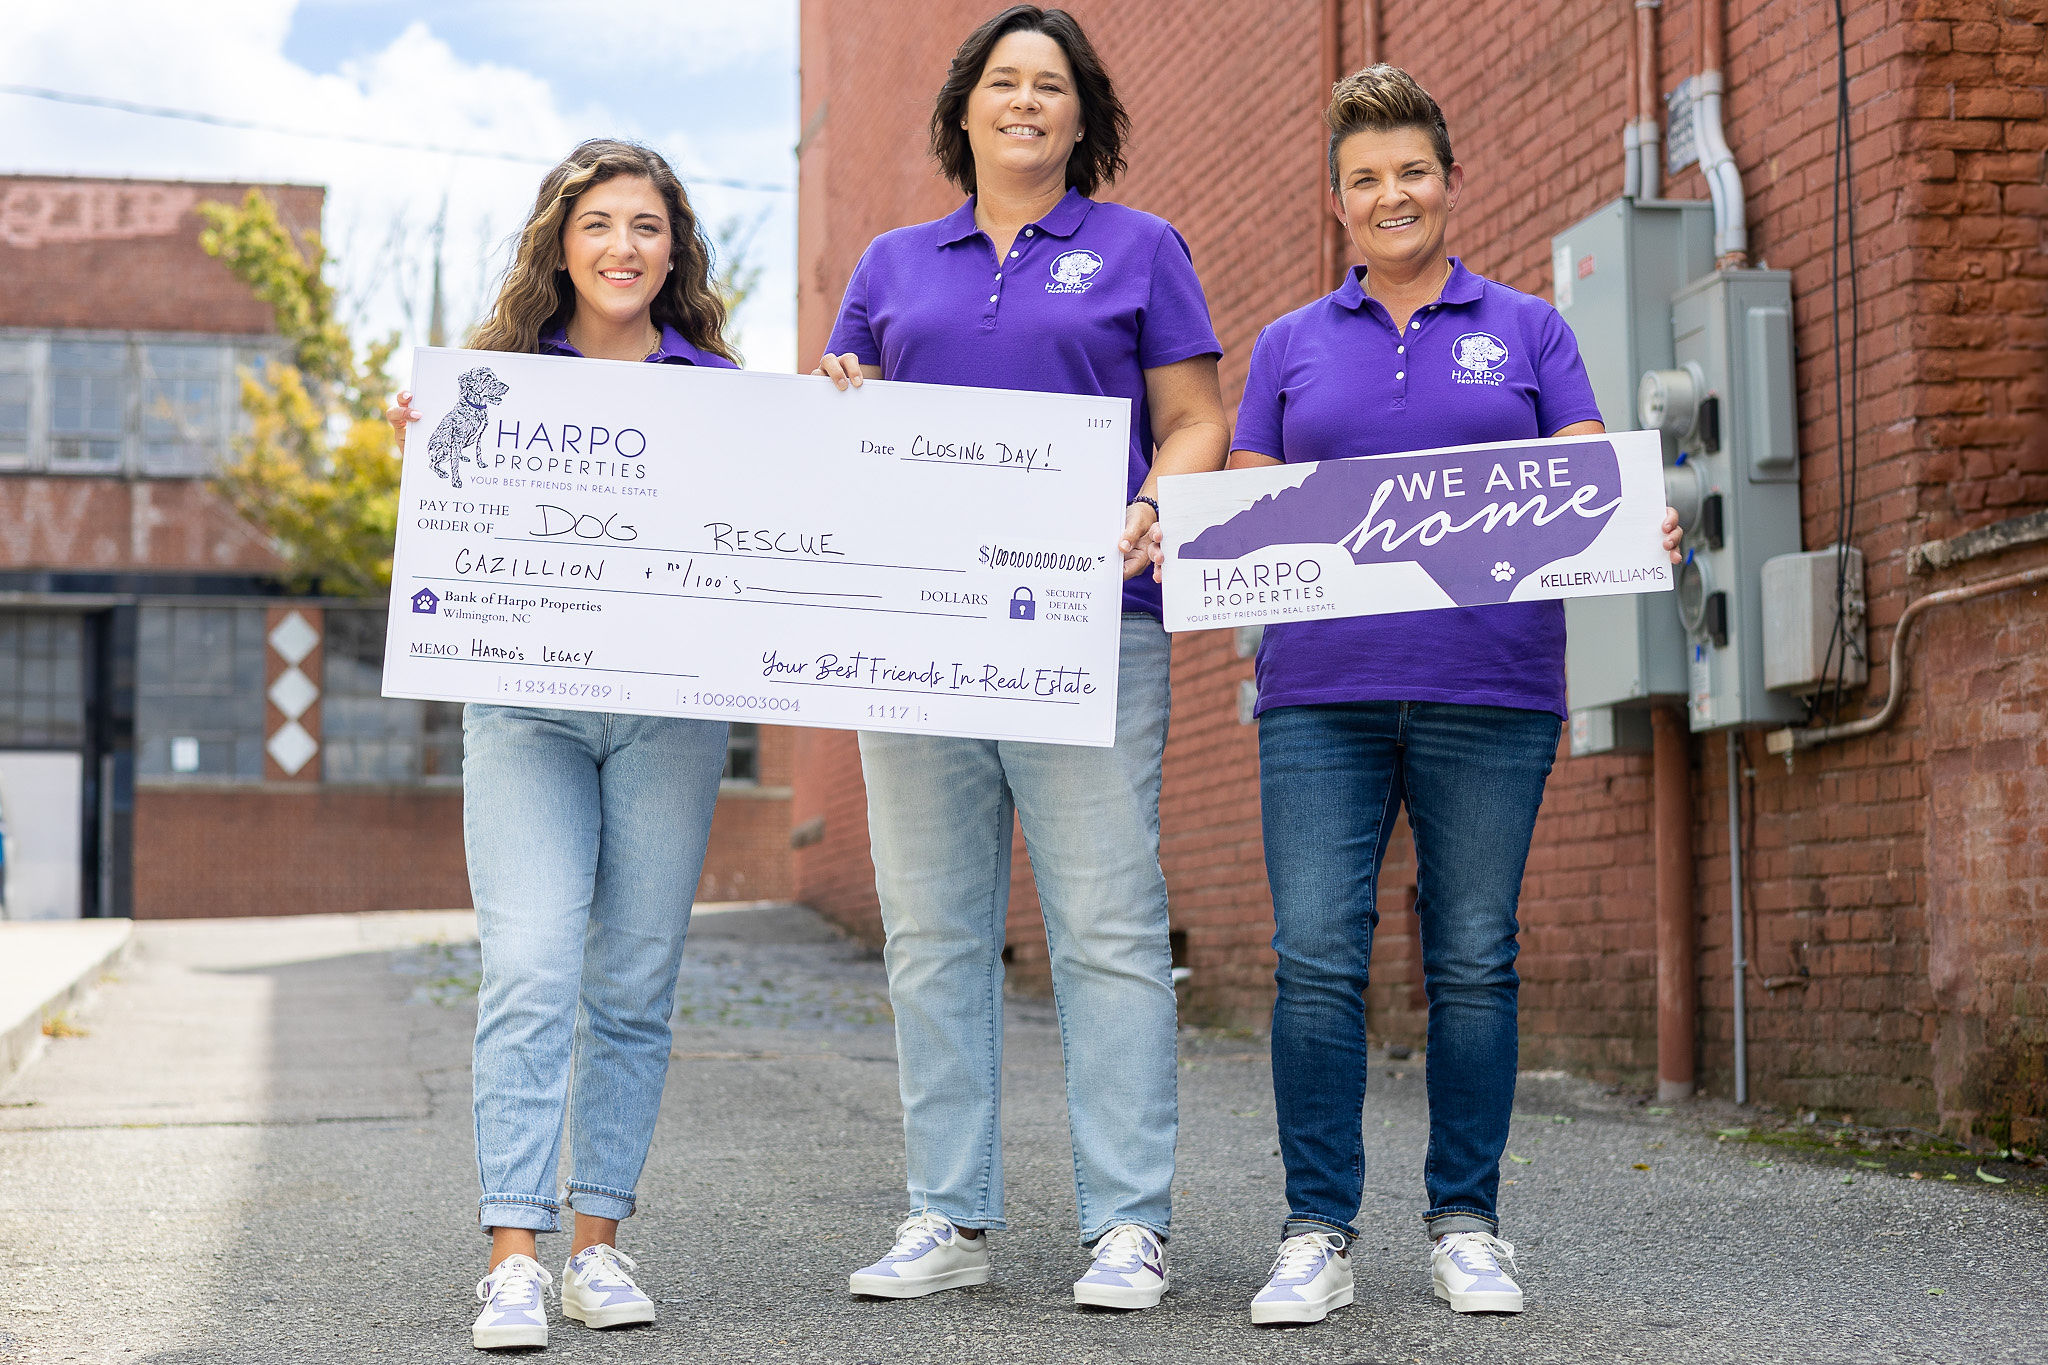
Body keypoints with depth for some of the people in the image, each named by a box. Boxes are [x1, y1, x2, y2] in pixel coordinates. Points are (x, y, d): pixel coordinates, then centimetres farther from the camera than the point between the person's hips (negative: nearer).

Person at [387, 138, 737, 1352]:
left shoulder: (721, 390, 9)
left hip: (671, 709, 1)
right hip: (524, 704, -1)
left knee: (634, 987, 4)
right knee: (531, 972, -12)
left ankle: (600, 1242, 14)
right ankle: (514, 1259, -10)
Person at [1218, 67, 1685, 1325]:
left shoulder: (1526, 330, 12)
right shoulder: (1292, 346, 15)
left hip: (1492, 692, 0)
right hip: (1323, 691, 1)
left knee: (1475, 959, 2)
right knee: (1316, 958, -6)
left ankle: (1467, 1225, 12)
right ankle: (1319, 1233, 1)